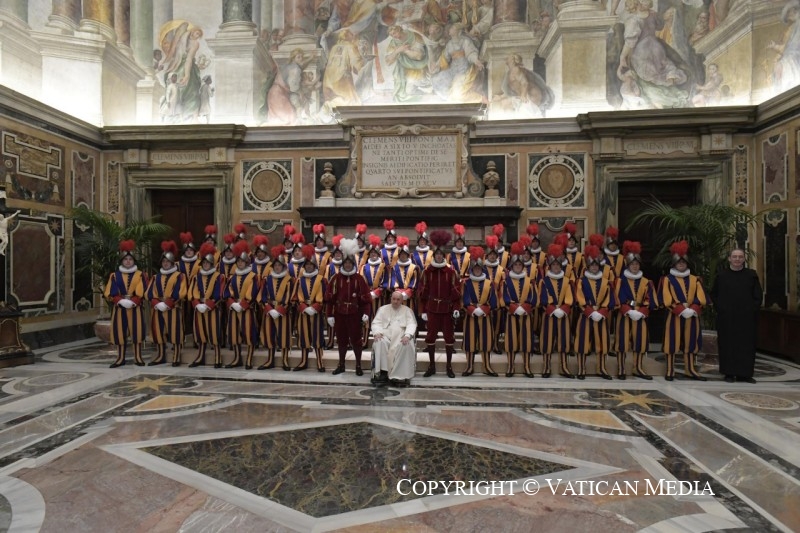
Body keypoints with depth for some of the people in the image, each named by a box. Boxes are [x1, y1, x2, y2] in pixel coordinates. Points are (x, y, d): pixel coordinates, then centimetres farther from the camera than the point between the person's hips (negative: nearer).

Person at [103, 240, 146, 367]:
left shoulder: (139, 275, 4)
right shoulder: (114, 275, 6)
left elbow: (141, 293, -6)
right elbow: (111, 293, -2)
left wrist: (132, 302, -20)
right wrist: (121, 301, -17)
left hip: (135, 308, -1)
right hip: (119, 308, 2)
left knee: (136, 331, -1)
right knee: (119, 332, 5)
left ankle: (138, 357, 8)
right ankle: (120, 358, 15)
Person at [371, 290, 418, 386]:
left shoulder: (407, 310, 15)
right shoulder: (383, 309, 19)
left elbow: (412, 324, 2)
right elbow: (376, 323, 9)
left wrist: (407, 335, -19)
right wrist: (377, 332, -14)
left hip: (401, 336, -1)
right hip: (385, 335, 1)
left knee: (406, 345, -34)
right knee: (379, 342, -33)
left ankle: (402, 375, -30)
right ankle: (382, 372, -30)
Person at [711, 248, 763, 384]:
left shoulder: (751, 275, 4)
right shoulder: (721, 275, 3)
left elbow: (758, 295, 6)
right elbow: (714, 294, 9)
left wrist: (752, 309, -3)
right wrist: (720, 308, -1)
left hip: (746, 318, 1)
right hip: (726, 318, -1)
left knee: (746, 345, 3)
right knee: (728, 344, 2)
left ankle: (744, 373, 11)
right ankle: (729, 373, 9)